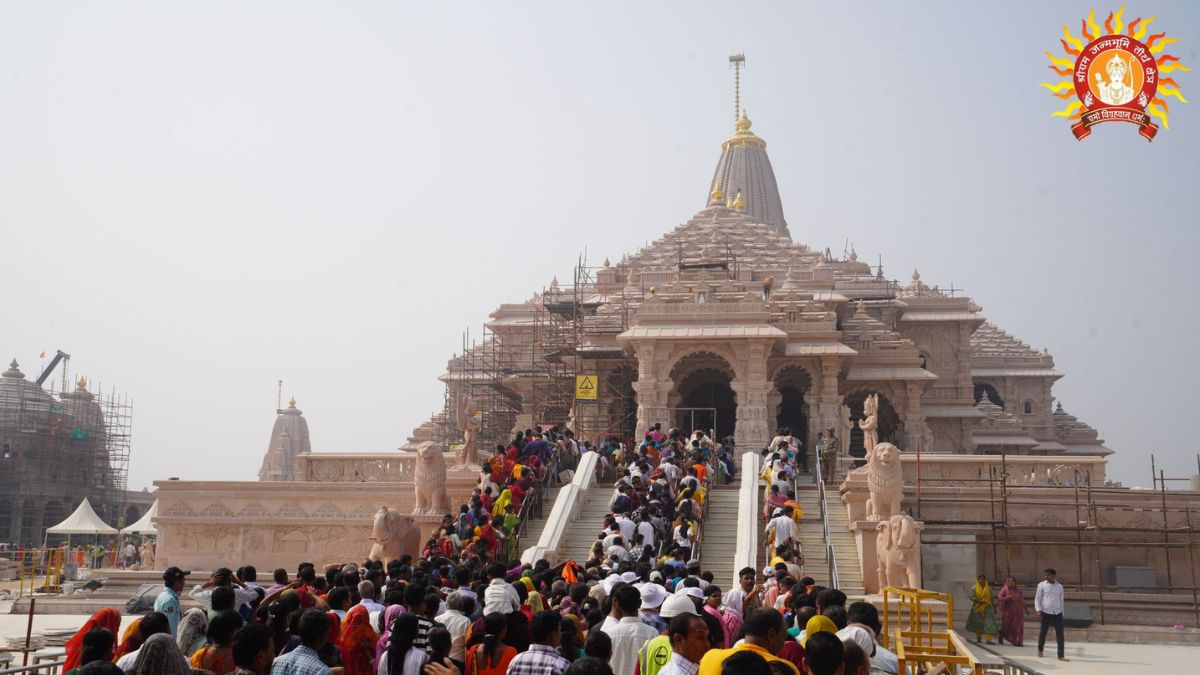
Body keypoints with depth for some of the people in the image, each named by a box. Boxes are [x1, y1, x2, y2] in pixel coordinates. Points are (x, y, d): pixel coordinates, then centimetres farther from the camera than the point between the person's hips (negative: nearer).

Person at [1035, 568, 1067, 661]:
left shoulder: (1059, 586, 11)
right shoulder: (1042, 585, 2)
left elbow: (1061, 601, 18)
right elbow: (1037, 598, 2)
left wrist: (1061, 612, 18)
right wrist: (1038, 610, -11)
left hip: (1057, 613, 2)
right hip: (1046, 613, -2)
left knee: (1060, 634, -5)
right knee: (1043, 632, 7)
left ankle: (1061, 655, -4)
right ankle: (1040, 649, 31)